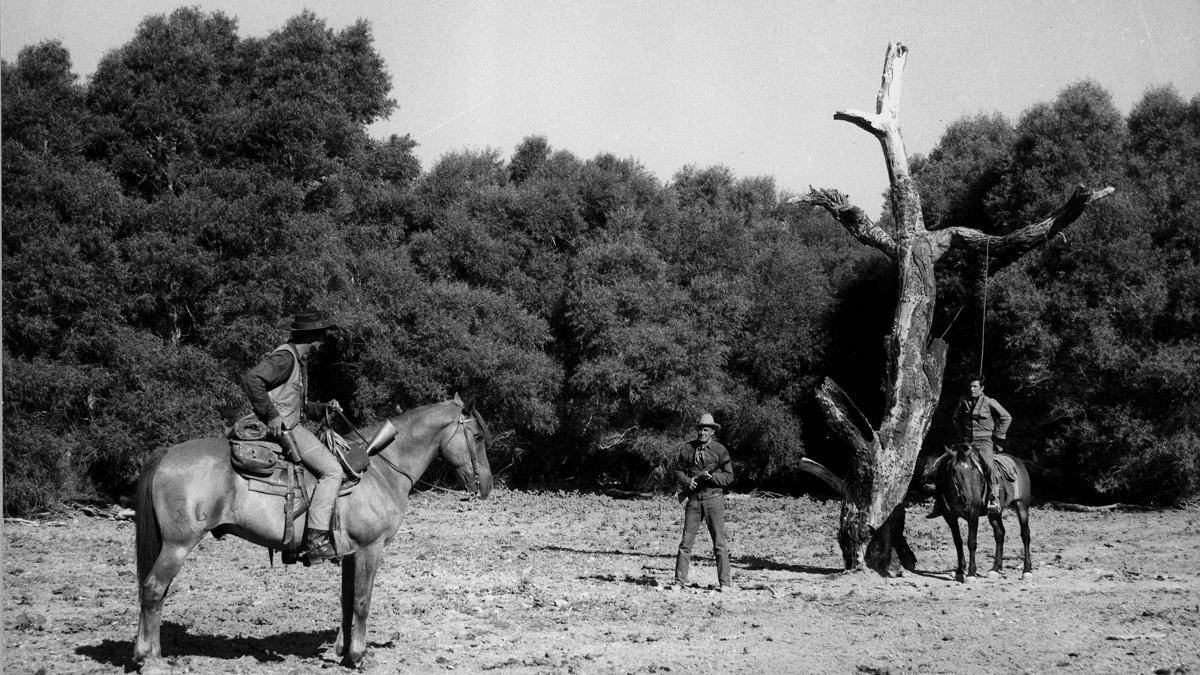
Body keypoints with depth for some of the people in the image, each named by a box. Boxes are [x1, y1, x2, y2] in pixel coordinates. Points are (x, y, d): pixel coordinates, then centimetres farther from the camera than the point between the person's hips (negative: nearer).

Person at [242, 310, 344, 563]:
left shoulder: (299, 361, 20)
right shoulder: (285, 357, -13)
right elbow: (251, 379, -27)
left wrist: (325, 407, 11)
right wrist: (271, 415, -25)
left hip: (293, 426, 11)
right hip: (282, 428, -11)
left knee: (332, 465, 17)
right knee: (332, 471, -17)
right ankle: (315, 540, -21)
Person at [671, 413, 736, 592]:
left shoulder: (719, 450, 1)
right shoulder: (686, 449, 6)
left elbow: (728, 476, -1)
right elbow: (678, 471, 10)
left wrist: (712, 477, -17)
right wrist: (688, 481, -9)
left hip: (714, 498, -2)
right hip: (694, 498, 2)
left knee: (719, 542, -2)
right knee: (686, 541, 2)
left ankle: (724, 582, 2)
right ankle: (680, 581, 7)